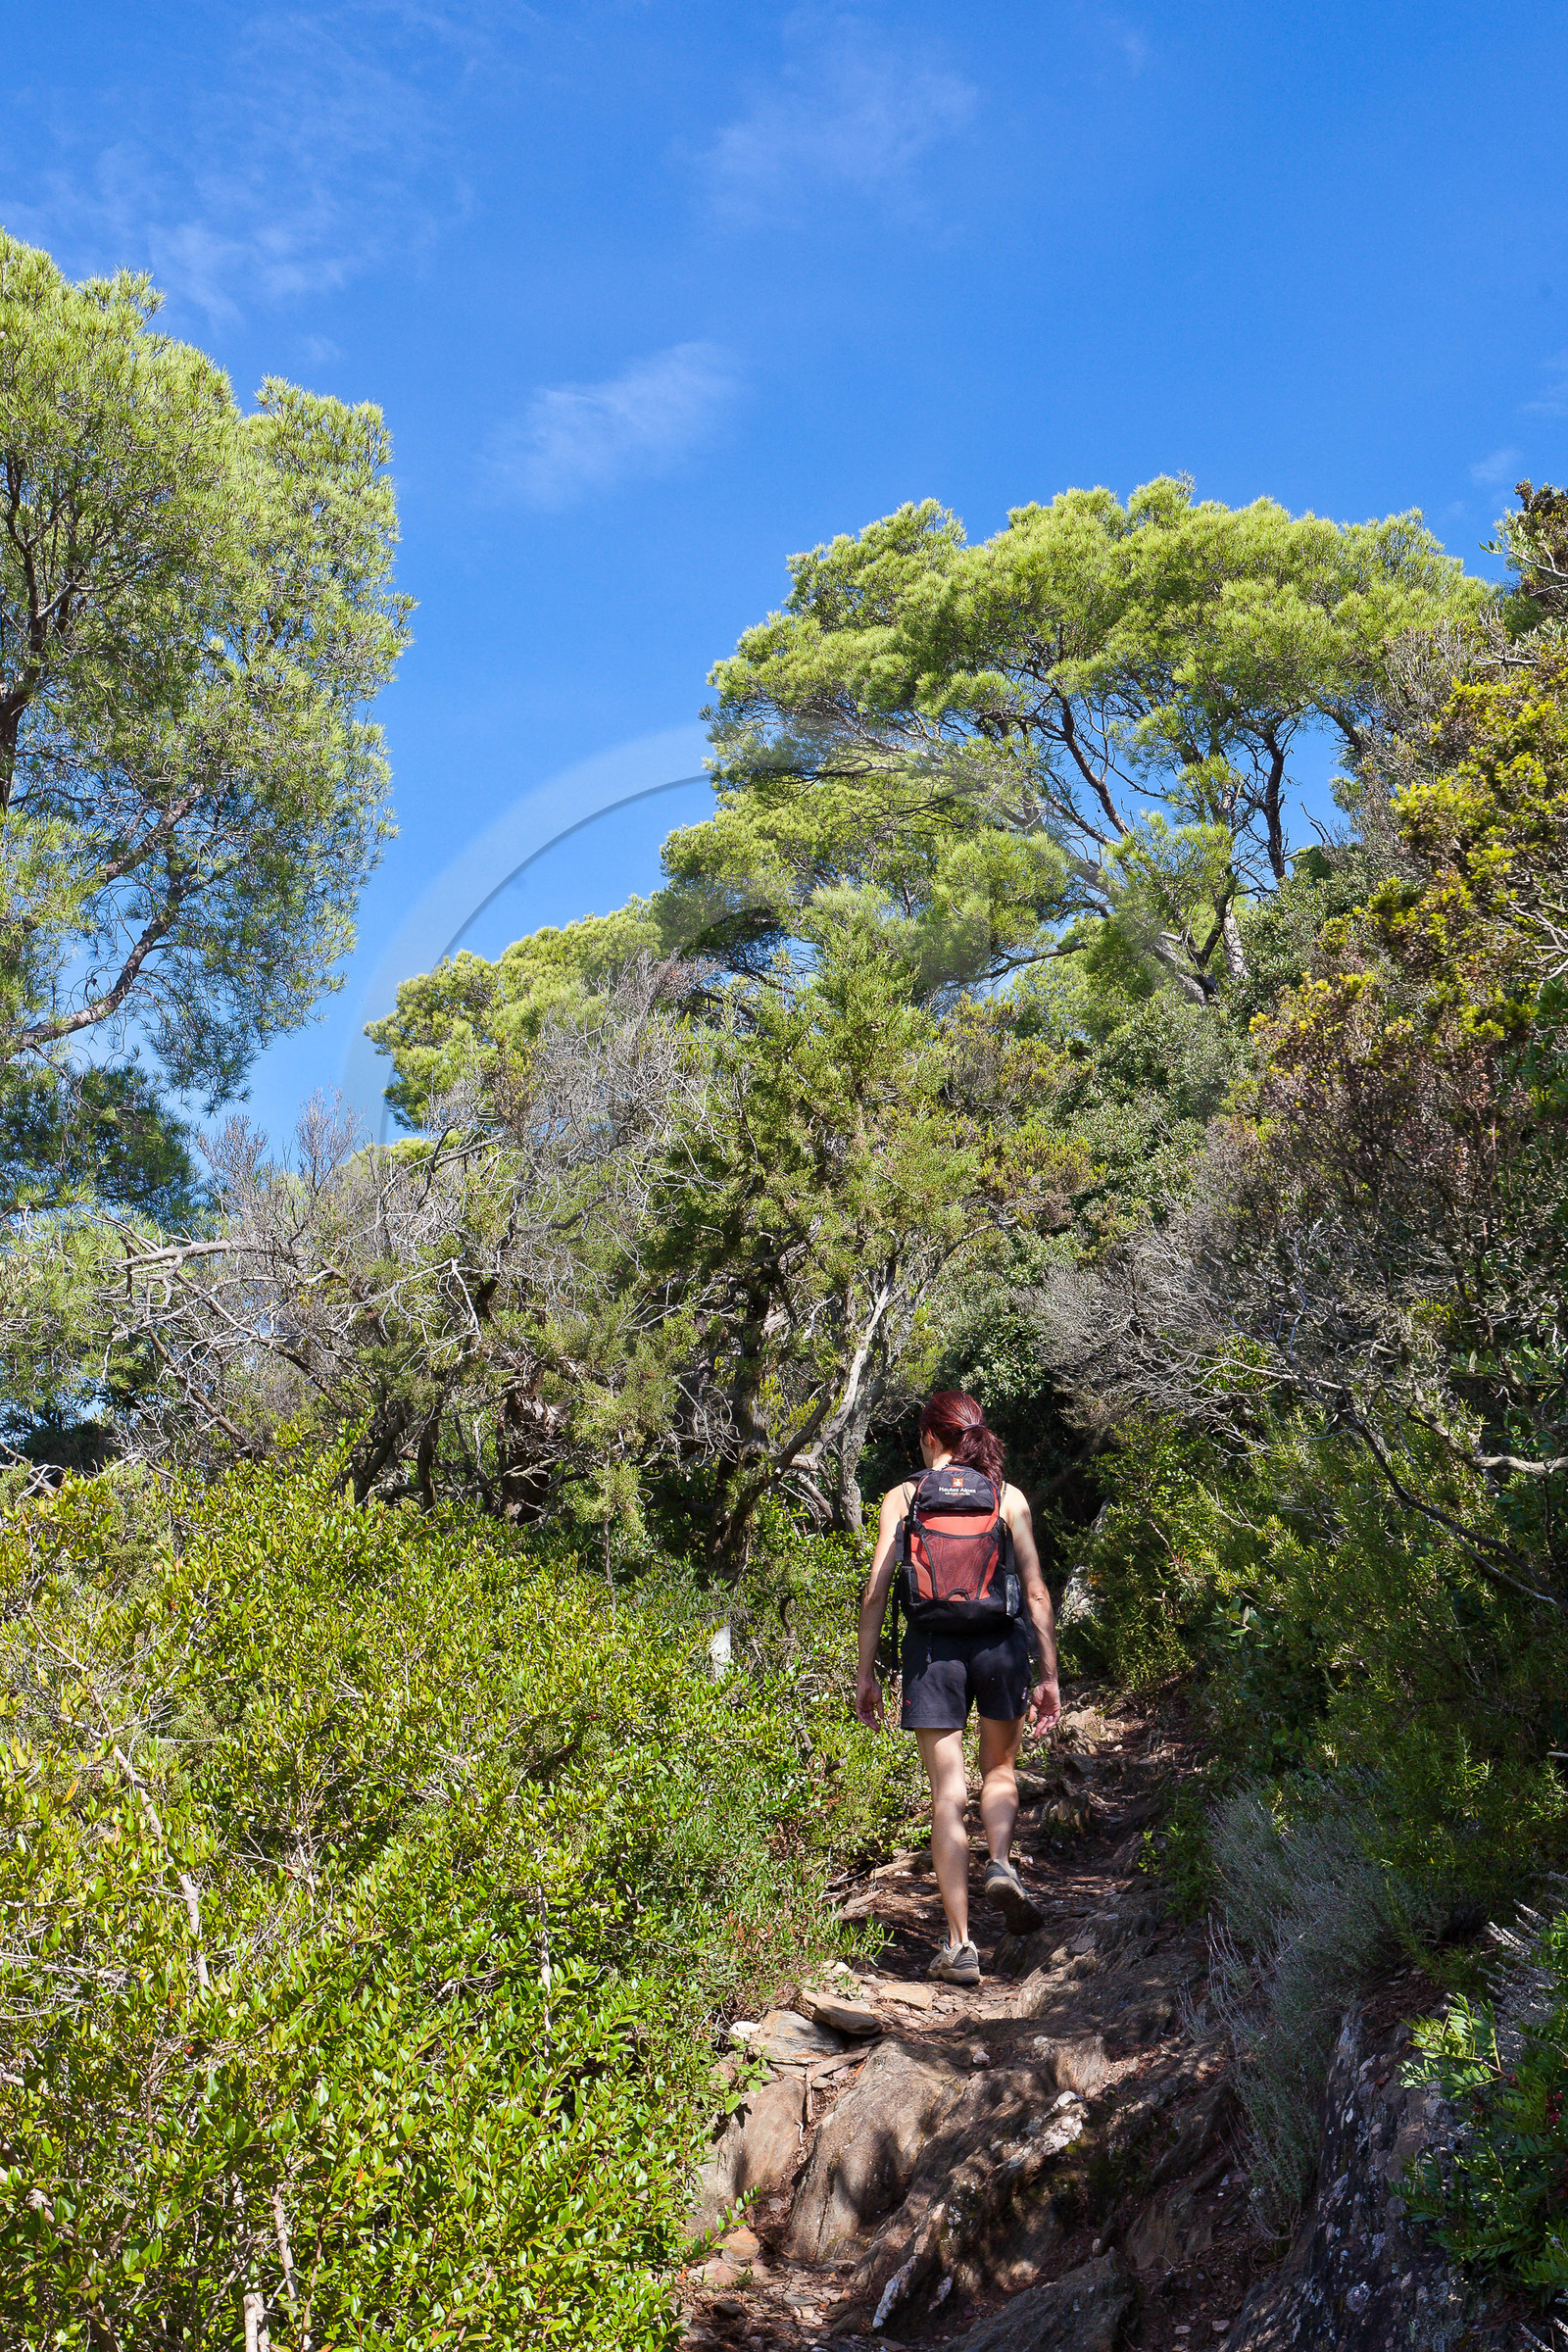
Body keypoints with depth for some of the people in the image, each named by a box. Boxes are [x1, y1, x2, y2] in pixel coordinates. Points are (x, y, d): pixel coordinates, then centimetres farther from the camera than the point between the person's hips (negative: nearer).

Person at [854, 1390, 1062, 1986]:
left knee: (948, 1794, 4)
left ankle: (959, 1944, 3)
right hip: (1001, 1643, 1)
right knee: (999, 1769, 24)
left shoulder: (903, 1497, 4)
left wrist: (866, 1672, 4)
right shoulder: (1008, 1497, 6)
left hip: (932, 1647, -1)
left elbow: (875, 1591, -1)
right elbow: (1036, 1592, 4)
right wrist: (1048, 1674, 8)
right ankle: (1001, 1865, -1)